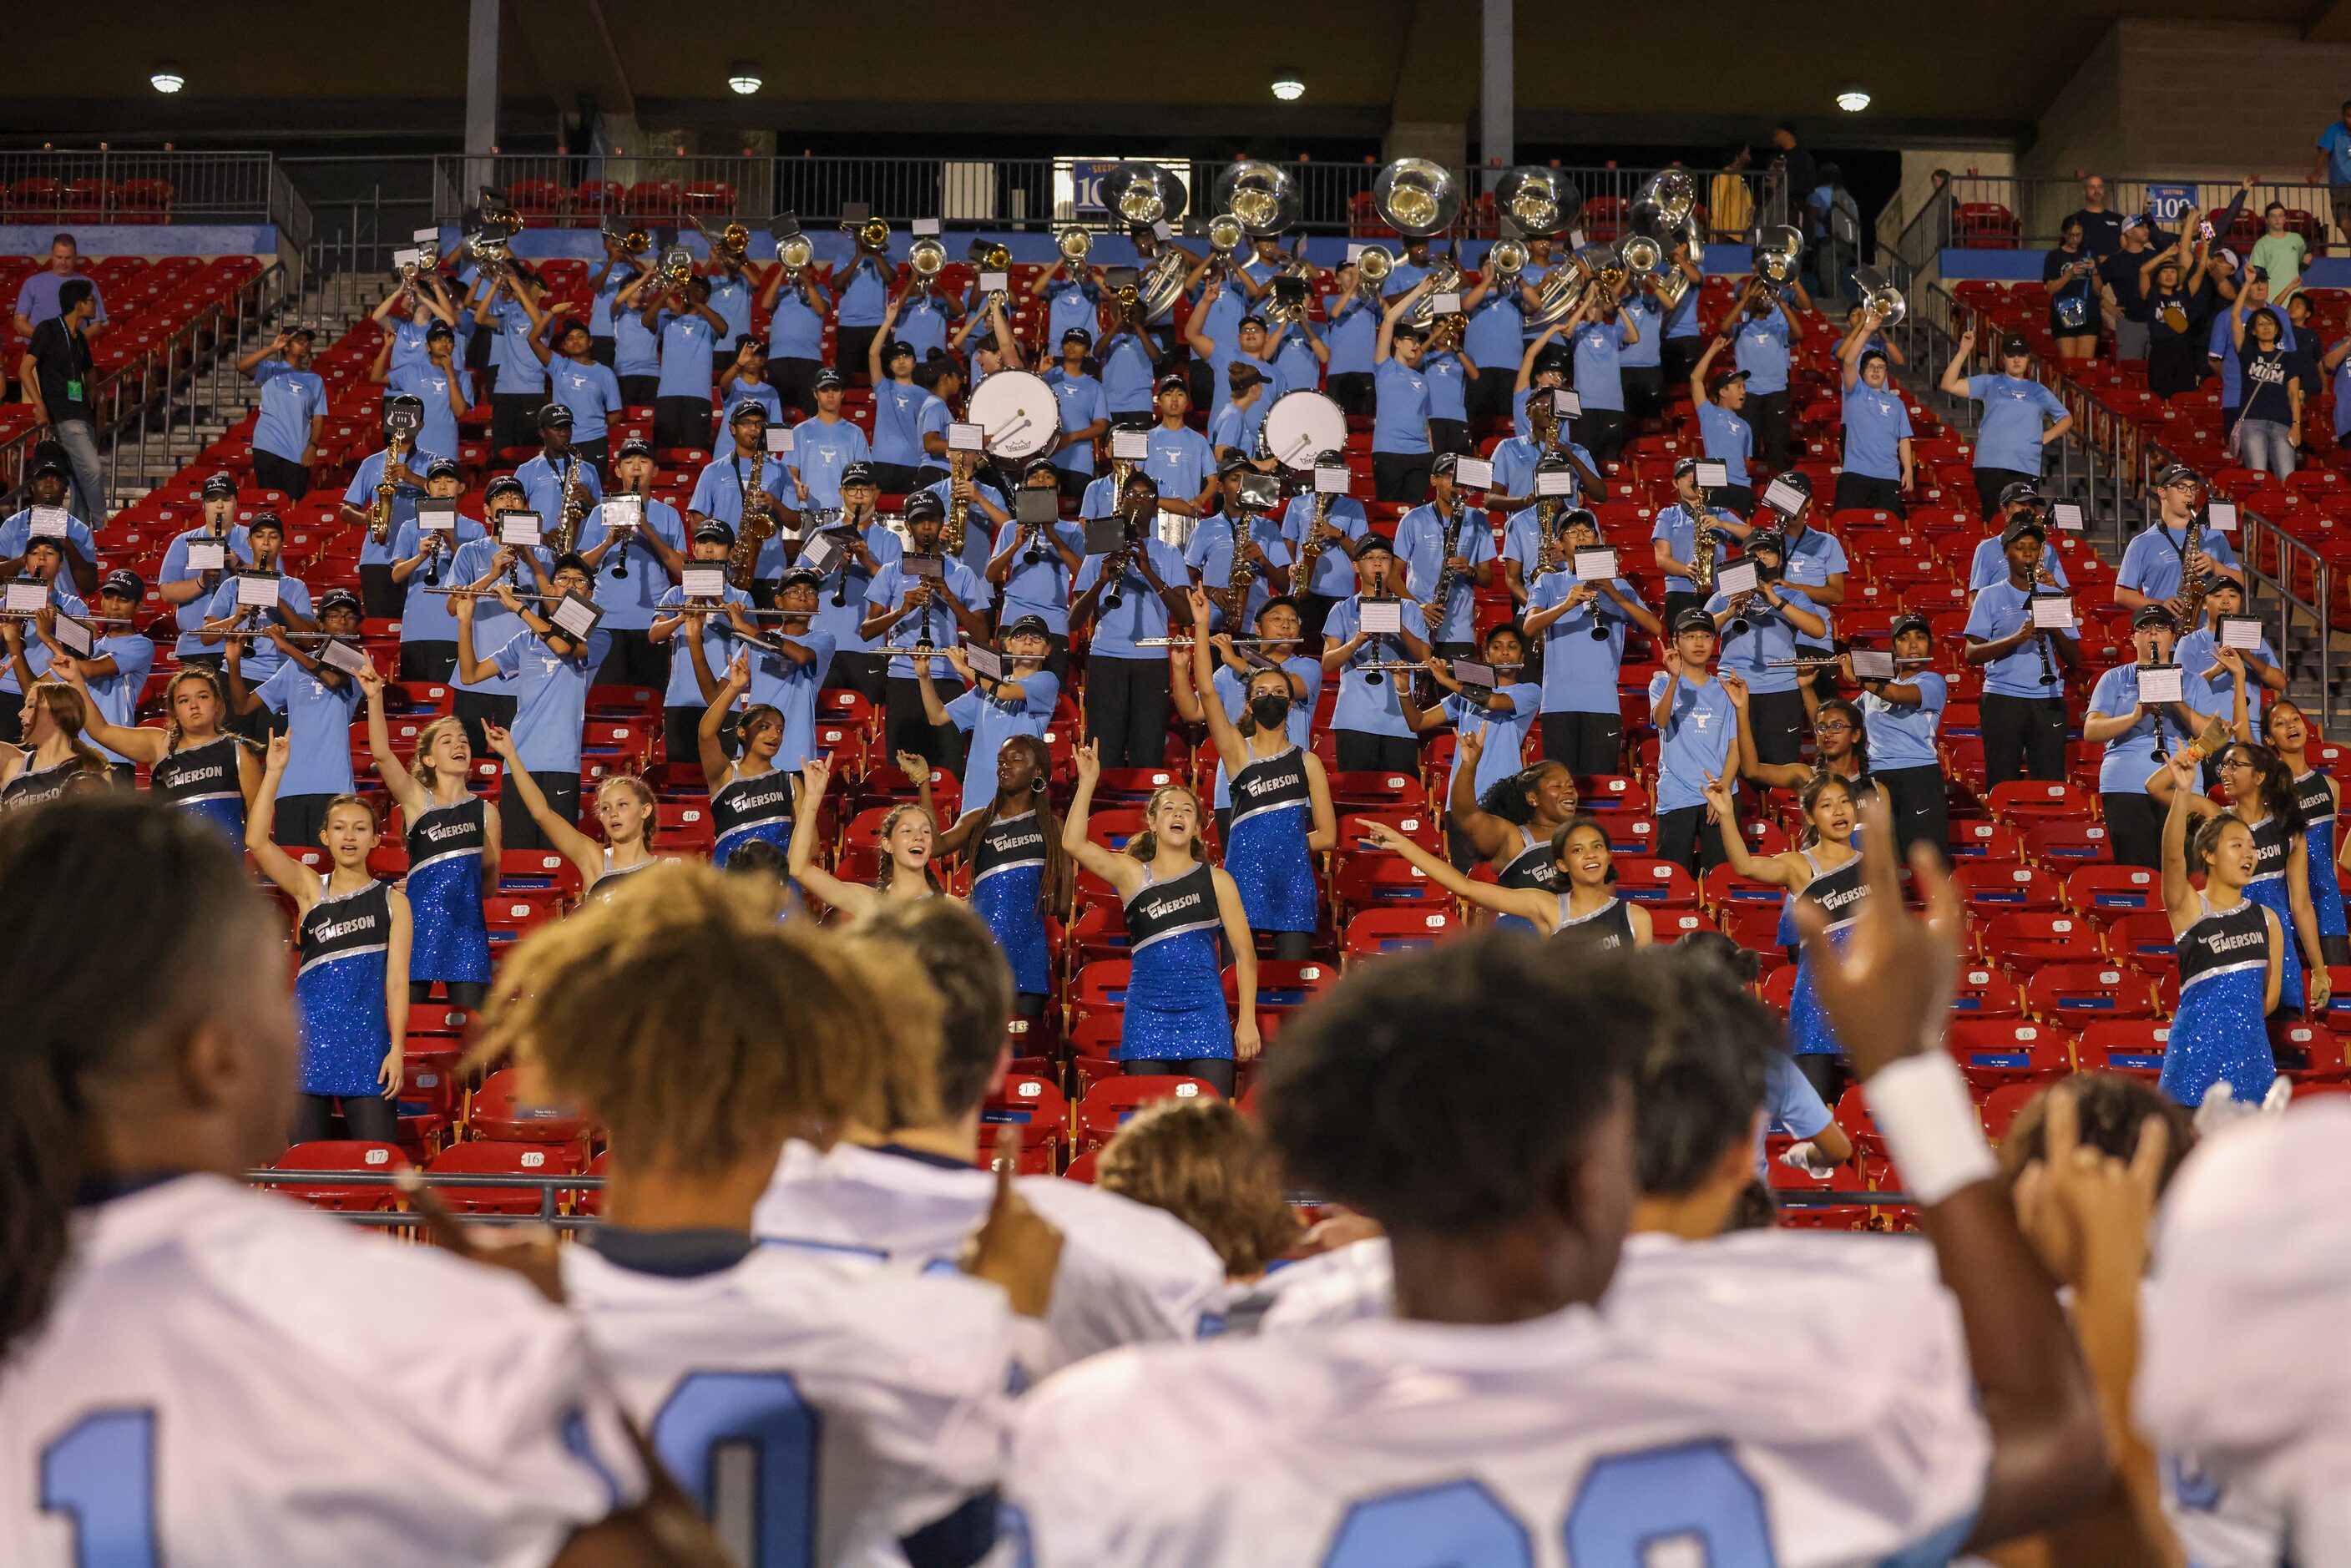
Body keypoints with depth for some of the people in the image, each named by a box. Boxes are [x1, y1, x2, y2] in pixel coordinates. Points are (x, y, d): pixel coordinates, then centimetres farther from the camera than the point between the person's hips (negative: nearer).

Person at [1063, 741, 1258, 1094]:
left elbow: (1244, 952, 6)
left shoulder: (1216, 880, 7)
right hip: (1146, 1010, 0)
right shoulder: (1133, 875, 7)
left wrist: (1247, 1021, -1)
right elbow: (1073, 843, -7)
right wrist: (1088, 782, -11)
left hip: (1205, 1011, 0)